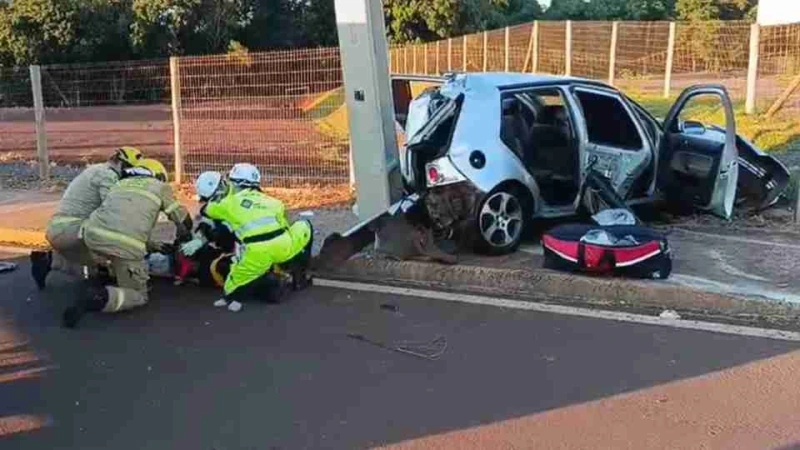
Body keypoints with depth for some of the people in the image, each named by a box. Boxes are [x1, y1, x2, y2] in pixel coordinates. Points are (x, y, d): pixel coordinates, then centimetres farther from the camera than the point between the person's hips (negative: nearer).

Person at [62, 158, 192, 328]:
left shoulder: (122, 184, 34)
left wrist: (153, 246, 46)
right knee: (139, 297, 9)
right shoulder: (160, 186, 22)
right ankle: (100, 297, -19)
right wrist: (180, 243, 48)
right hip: (125, 245, -6)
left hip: (93, 235, 6)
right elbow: (185, 222, 27)